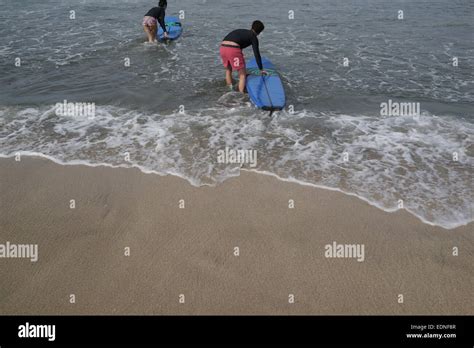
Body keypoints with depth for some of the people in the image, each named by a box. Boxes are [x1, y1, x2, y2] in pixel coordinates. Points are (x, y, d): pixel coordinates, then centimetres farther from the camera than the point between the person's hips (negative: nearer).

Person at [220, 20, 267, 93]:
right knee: (243, 74, 7)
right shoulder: (253, 37, 12)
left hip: (222, 48, 7)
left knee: (228, 70, 29)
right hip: (233, 50, -7)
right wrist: (261, 69, 17)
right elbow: (256, 54, 8)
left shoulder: (240, 31, 32)